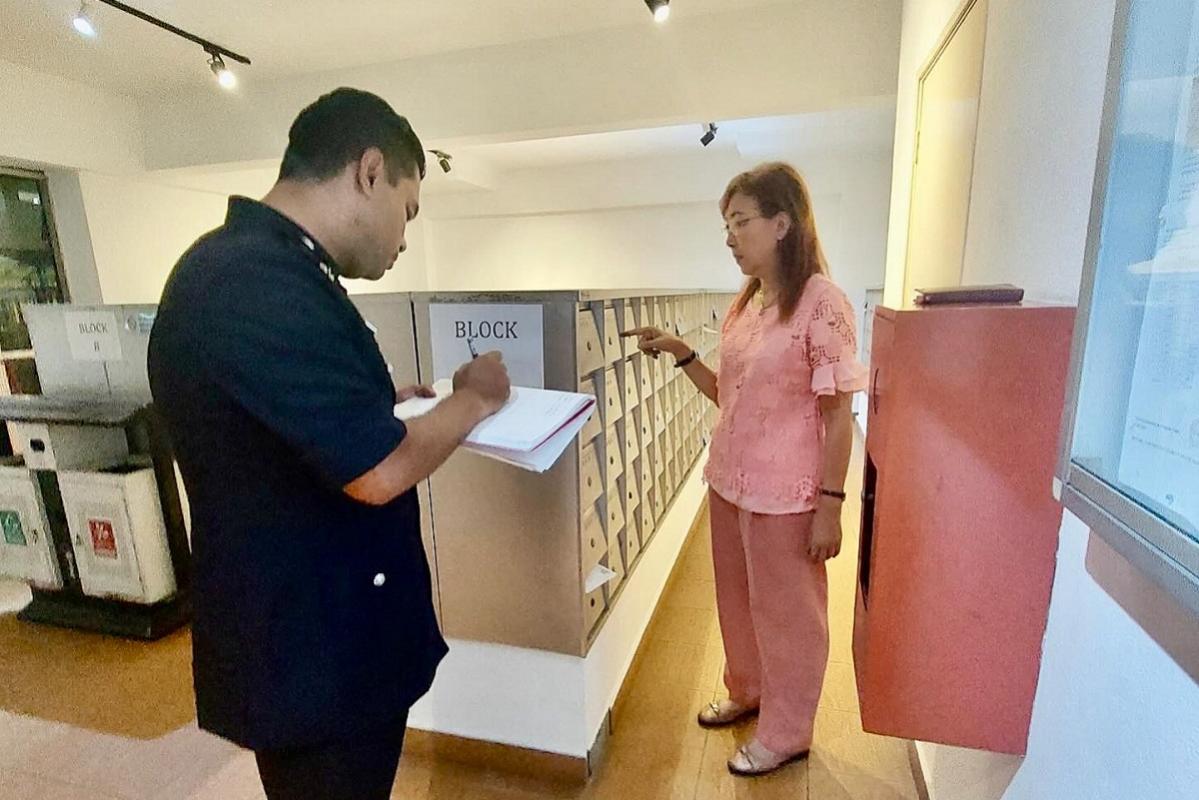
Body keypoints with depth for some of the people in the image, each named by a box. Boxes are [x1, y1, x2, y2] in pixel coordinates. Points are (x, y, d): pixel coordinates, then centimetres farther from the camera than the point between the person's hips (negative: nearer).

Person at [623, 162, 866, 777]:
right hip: (728, 483, 8)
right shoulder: (744, 305, 7)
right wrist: (680, 353, 1)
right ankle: (746, 693, 47)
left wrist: (829, 506, -15)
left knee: (786, 612, 12)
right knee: (738, 600, 23)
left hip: (785, 495, -7)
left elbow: (838, 414, -14)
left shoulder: (821, 301, -15)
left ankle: (786, 734, 35)